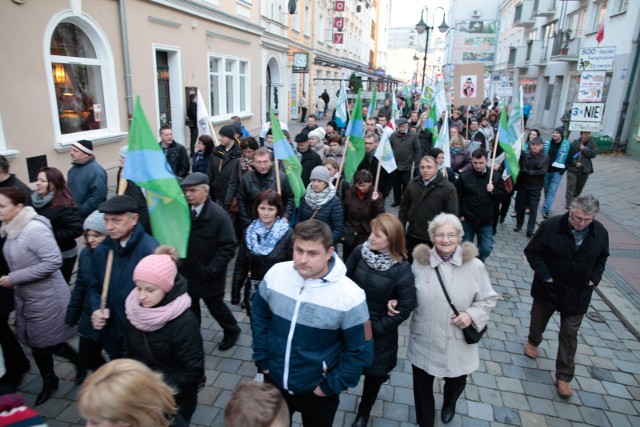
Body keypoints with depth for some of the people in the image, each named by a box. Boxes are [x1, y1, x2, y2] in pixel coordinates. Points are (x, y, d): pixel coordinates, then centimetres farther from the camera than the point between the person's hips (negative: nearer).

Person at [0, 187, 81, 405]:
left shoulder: (35, 229, -25)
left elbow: (53, 261, -29)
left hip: (46, 298, -8)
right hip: (25, 297, 8)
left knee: (50, 343, 7)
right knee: (36, 343, 18)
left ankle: (82, 363, 33)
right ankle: (49, 382, 37)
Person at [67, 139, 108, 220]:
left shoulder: (96, 171, -20)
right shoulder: (74, 168, 8)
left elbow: (98, 196, -26)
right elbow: (69, 189, 20)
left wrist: (81, 211, -21)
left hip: (89, 217, -8)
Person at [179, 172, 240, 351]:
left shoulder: (219, 216, -18)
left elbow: (228, 247, -18)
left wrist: (210, 271, -21)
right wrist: (180, 265, -2)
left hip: (208, 276, -4)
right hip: (187, 273, 4)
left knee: (216, 306, 15)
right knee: (190, 310, 17)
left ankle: (232, 332, 41)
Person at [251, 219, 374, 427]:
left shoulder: (350, 296, -26)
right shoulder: (275, 274, -16)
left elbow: (360, 351, -15)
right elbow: (259, 315, 2)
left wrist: (330, 386, -10)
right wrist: (261, 358, 2)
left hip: (317, 391, -3)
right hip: (274, 380, 3)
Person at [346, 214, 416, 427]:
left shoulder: (401, 268, -22)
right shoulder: (359, 251, -14)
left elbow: (405, 308, -16)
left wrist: (377, 327, -14)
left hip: (379, 331, -2)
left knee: (374, 372, 18)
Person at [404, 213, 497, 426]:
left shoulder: (474, 266, -12)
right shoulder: (420, 262, -10)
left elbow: (489, 299, -2)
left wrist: (472, 314, -18)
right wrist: (396, 301, -16)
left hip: (458, 343, 1)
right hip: (424, 340, 0)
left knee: (456, 382, 27)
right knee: (422, 387, 16)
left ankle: (449, 405, 65)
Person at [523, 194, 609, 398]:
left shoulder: (600, 232, -10)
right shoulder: (551, 226, -21)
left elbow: (602, 257, 9)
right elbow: (532, 251, -12)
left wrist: (594, 278, -2)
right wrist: (544, 275, -17)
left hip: (578, 293, 2)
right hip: (549, 288, -1)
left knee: (569, 334, 7)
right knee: (539, 320, 21)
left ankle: (563, 377, 19)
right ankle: (533, 341, 54)